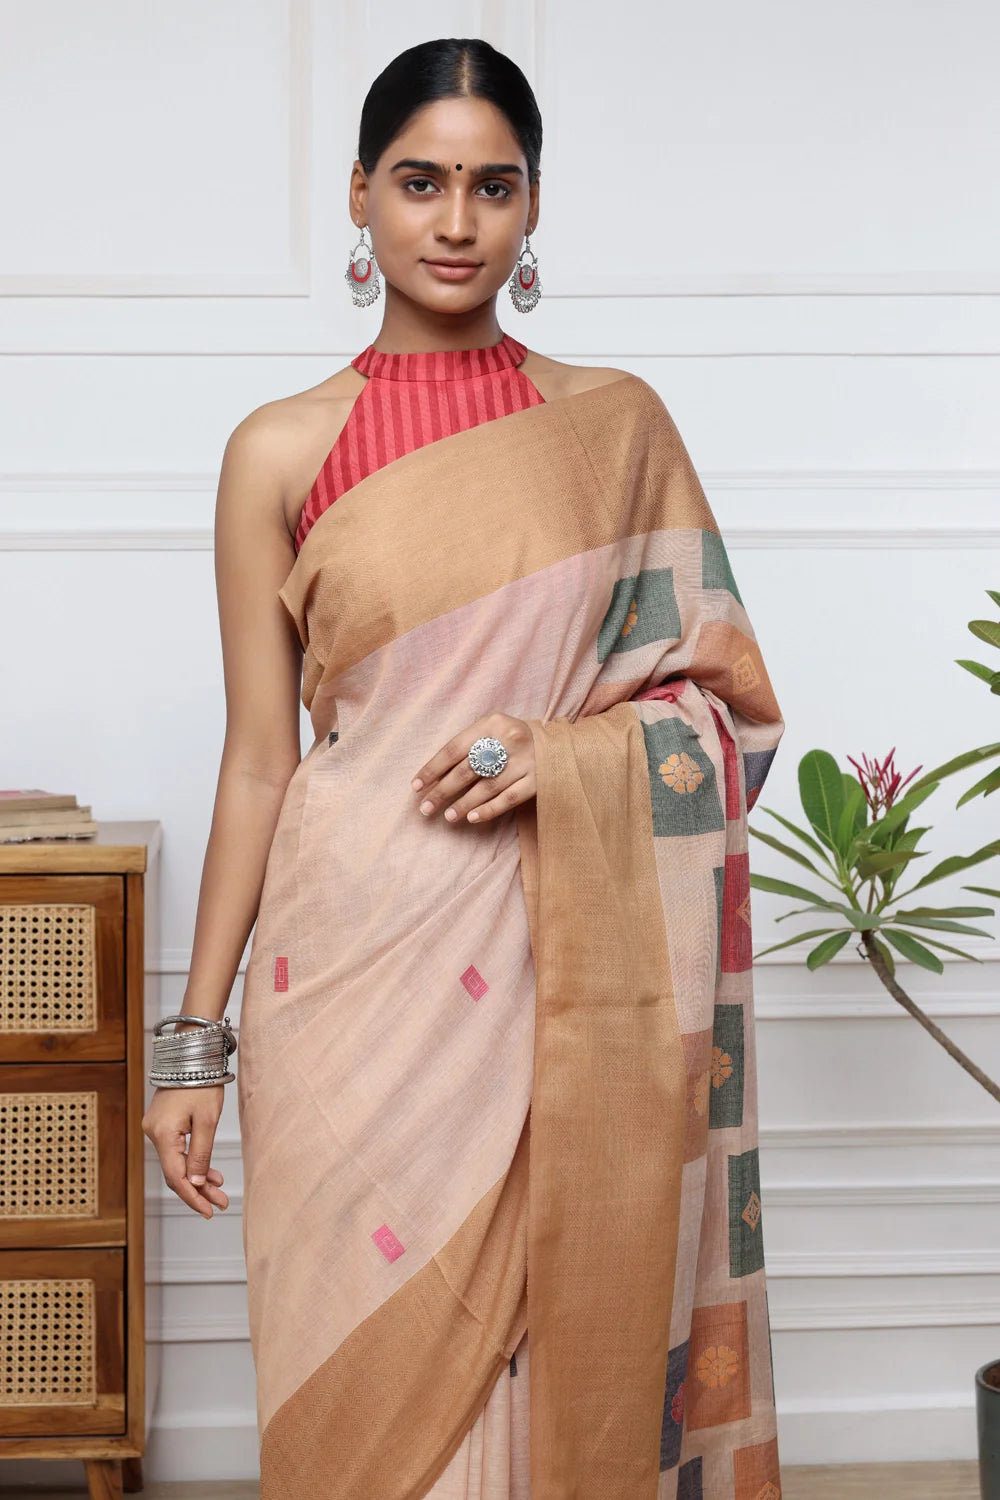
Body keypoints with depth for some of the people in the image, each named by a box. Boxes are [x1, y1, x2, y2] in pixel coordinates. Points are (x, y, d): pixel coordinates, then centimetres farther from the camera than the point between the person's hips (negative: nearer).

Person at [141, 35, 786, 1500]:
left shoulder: (619, 424, 6)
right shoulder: (283, 450, 3)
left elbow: (731, 696, 8)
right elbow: (260, 760, 4)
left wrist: (564, 753, -10)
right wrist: (194, 1036, 3)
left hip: (571, 986, 1)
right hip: (364, 976, -1)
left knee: (571, 1352, 8)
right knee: (375, 1381, 5)